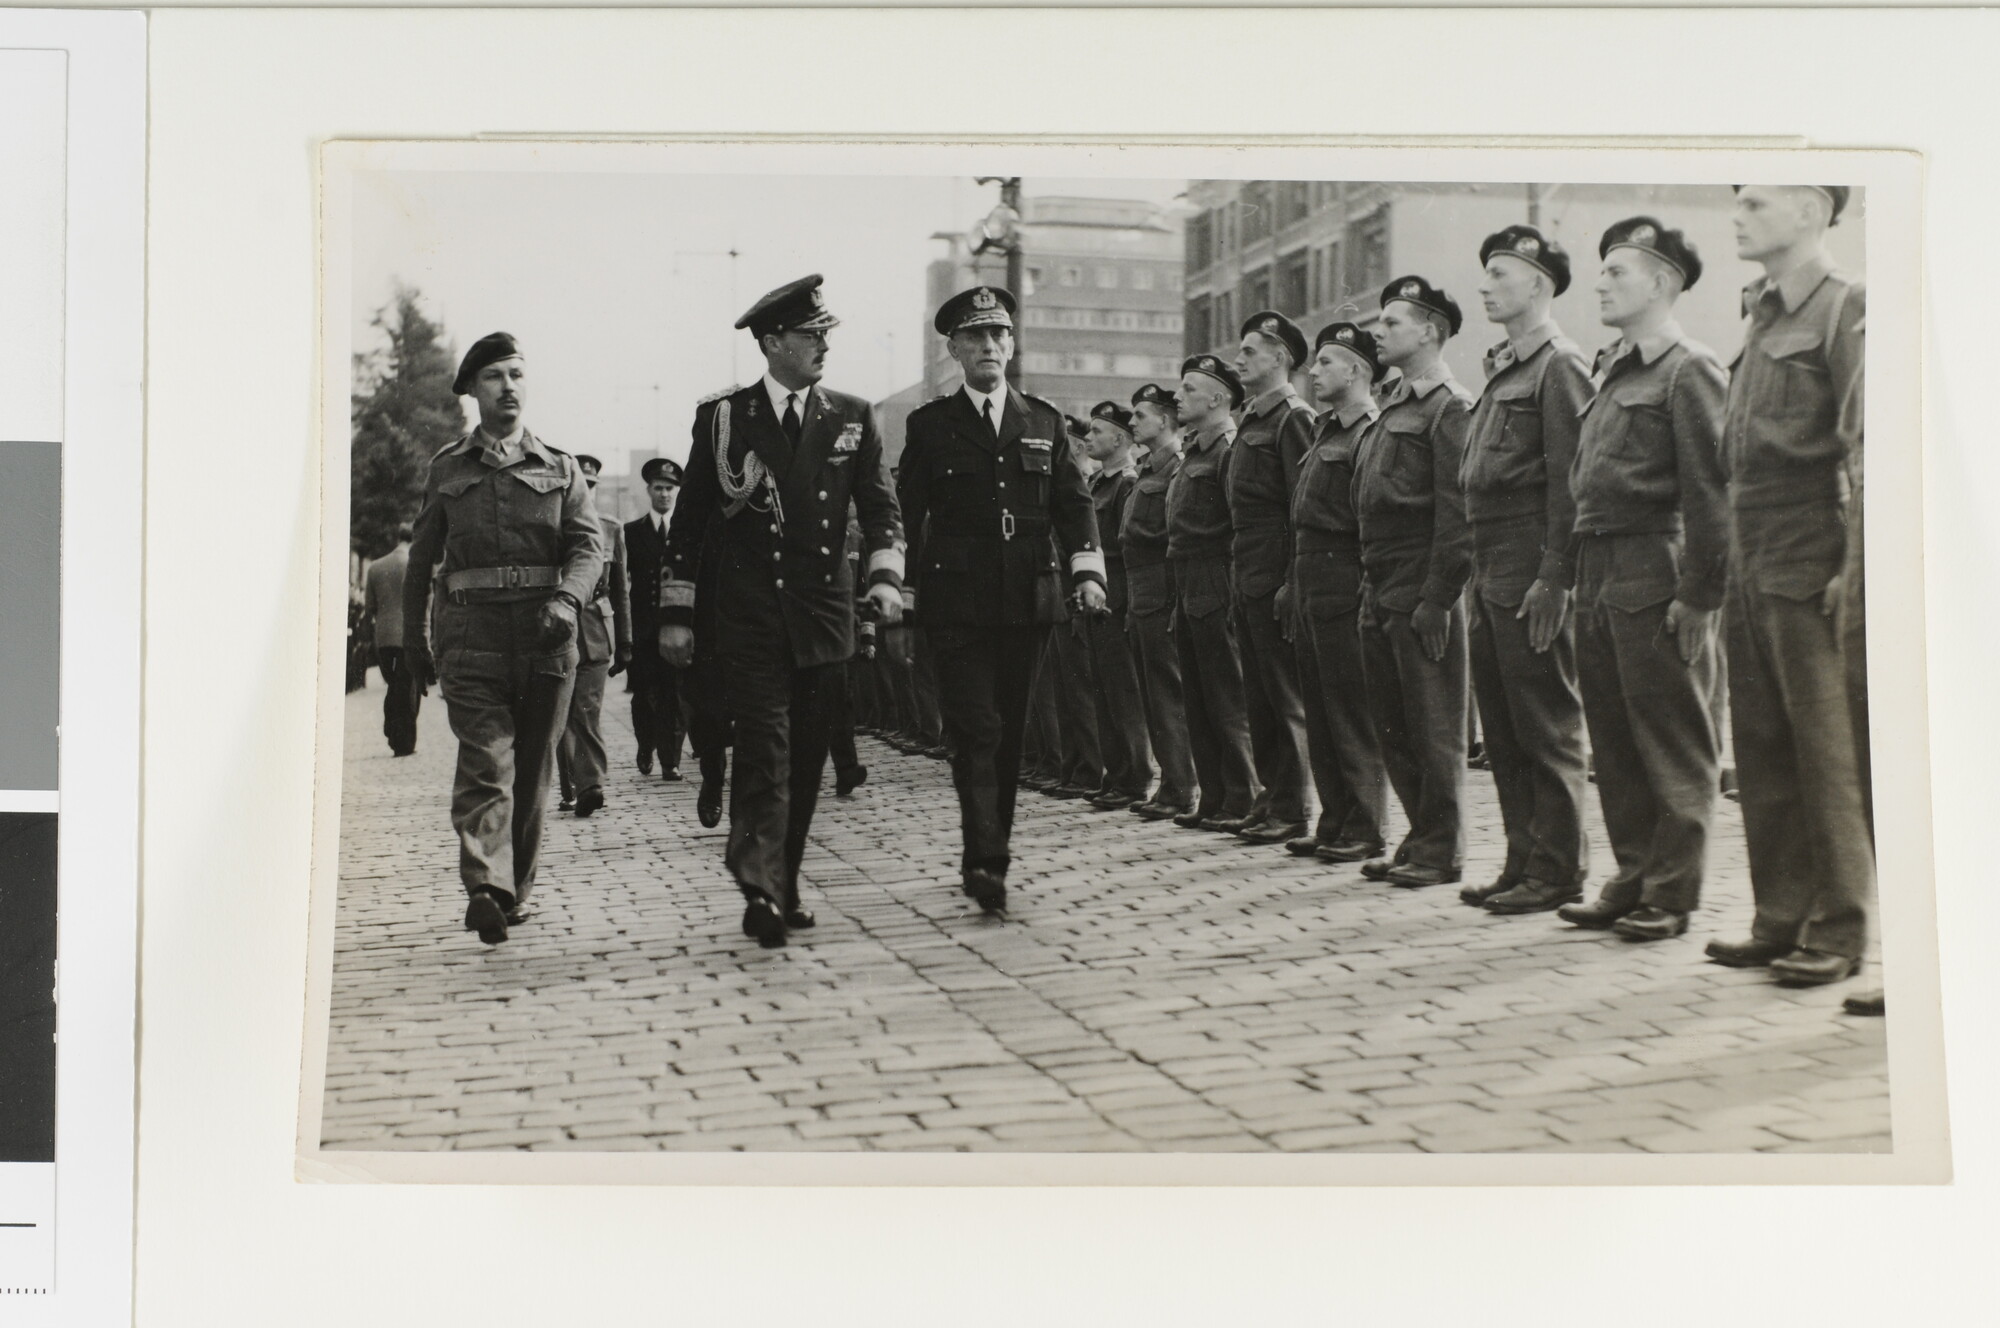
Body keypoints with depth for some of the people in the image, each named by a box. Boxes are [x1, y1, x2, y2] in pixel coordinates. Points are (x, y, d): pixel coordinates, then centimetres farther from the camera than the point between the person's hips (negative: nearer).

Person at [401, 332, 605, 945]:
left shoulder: (559, 468, 12)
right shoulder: (447, 468, 13)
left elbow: (589, 544, 2)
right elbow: (421, 557, 18)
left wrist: (567, 599, -17)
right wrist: (413, 640, 17)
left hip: (546, 636, 1)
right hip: (471, 635, -1)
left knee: (532, 770, 6)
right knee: (486, 760, -16)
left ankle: (515, 890, 18)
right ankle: (486, 888, -27)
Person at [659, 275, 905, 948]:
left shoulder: (851, 418, 9)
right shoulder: (722, 416, 4)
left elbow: (880, 506, 5)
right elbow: (689, 521, 6)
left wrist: (886, 574, -13)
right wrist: (677, 612, 2)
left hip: (822, 614, 3)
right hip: (748, 613, -3)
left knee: (807, 757, 7)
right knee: (764, 748, -13)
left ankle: (783, 887, 19)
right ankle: (761, 891, -16)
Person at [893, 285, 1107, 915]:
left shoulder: (1044, 420, 12)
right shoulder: (930, 424, 5)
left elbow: (1072, 502, 10)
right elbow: (908, 514, 6)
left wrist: (1087, 568, -5)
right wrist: (902, 592, 0)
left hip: (1027, 600, 3)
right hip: (957, 605, -3)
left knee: (1009, 733, 8)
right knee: (976, 730, -11)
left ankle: (988, 857, 18)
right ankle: (986, 862, -17)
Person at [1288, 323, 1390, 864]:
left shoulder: (1372, 433, -10)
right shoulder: (1324, 430, 19)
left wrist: (1369, 594, -20)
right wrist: (1293, 583, 16)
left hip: (1344, 588, -9)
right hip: (1309, 588, 9)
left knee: (1353, 714, -5)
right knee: (1321, 712, 11)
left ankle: (1365, 830, 0)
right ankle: (1334, 823, 17)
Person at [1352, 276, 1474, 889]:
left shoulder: (1450, 408, -9)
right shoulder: (1393, 409, 19)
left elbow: (1457, 513, -15)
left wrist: (1436, 600, -19)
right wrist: (1369, 590, 14)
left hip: (1423, 596, -9)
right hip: (1381, 596, 9)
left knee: (1433, 726, -2)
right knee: (1394, 728, 11)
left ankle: (1441, 850, 5)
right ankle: (1421, 838, 20)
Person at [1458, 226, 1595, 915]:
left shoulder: (1559, 366, -9)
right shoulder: (1500, 371, 18)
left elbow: (1567, 483, -15)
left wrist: (1552, 579, -19)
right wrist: (1476, 574, 15)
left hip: (1531, 579, -9)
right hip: (1488, 575, 9)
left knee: (1548, 729, -3)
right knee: (1502, 731, 11)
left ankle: (1557, 871, 3)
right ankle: (1523, 862, 18)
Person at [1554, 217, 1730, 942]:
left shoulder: (1689, 370, -7)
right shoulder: (1610, 371, 18)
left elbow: (1710, 492, -13)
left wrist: (1699, 595, -17)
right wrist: (1577, 577, 13)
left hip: (1655, 575, -8)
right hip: (1597, 575, 9)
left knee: (1674, 745, -1)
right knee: (1614, 740, 12)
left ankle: (1672, 894, 5)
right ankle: (1632, 879, 20)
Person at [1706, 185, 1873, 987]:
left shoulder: (1847, 309, -8)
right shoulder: (1762, 317, 18)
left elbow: (1871, 445, -14)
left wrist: (1854, 569, -18)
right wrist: (1733, 570, 16)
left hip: (1811, 572, -8)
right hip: (1751, 569, 8)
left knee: (1830, 757, -3)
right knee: (1763, 755, 10)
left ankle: (1838, 932, 4)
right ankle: (1780, 920, 17)